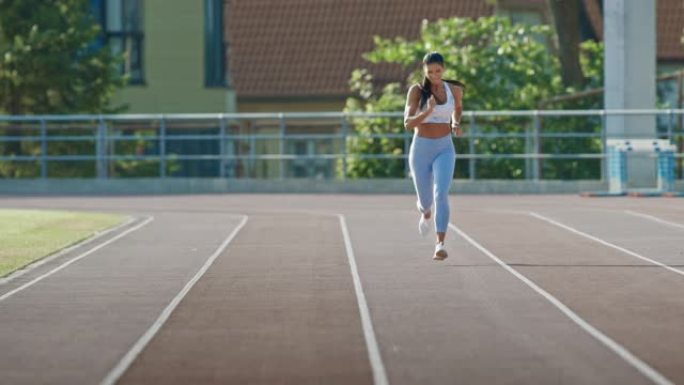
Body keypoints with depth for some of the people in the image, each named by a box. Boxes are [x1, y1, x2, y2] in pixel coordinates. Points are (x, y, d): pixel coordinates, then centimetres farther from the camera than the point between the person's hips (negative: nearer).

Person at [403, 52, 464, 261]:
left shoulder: (454, 89, -1)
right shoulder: (416, 90, -10)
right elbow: (408, 123, -17)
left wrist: (456, 123, 4)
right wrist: (428, 111, -33)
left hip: (444, 149, 0)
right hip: (421, 149, 0)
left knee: (441, 194, -21)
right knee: (426, 199, 12)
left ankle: (440, 245, -24)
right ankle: (425, 213, 51)